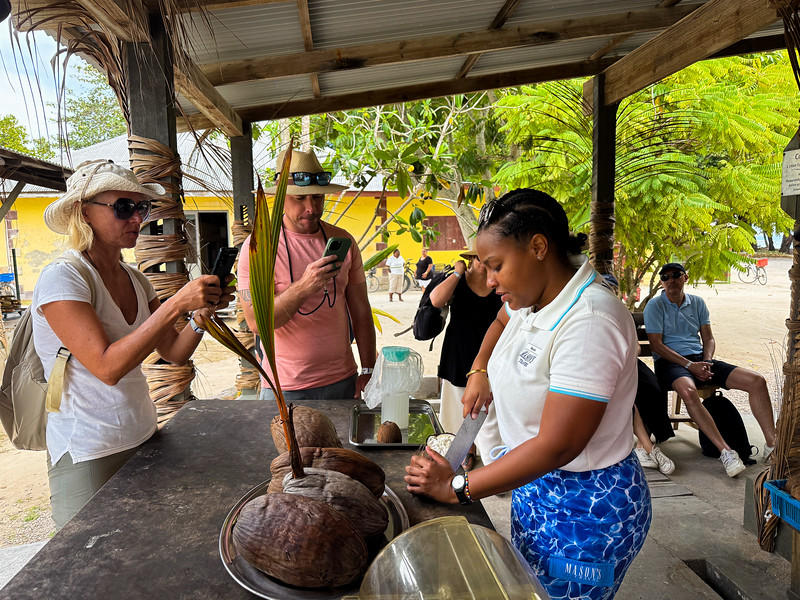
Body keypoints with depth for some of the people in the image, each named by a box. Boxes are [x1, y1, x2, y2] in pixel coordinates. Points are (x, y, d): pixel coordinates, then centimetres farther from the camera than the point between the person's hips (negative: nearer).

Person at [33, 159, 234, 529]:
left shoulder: (134, 280, 6)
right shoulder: (62, 278, -15)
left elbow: (175, 353, 4)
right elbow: (107, 367, -25)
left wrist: (204, 310, -14)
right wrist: (177, 304, -29)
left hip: (143, 439, 6)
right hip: (89, 455, -6)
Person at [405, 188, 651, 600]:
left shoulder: (589, 320, -29)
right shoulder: (534, 293, -1)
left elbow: (557, 445, -29)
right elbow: (501, 322, 25)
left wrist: (456, 487, -21)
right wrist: (479, 371, 7)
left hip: (586, 509, -8)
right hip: (536, 485, 8)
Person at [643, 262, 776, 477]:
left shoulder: (697, 303, 15)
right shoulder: (655, 305, -1)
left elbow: (708, 339, 15)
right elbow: (656, 345, -9)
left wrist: (706, 362, -6)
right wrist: (690, 365, -16)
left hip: (700, 359, 6)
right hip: (670, 362, -6)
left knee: (757, 381, -11)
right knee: (688, 391, -40)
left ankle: (772, 444, -5)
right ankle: (725, 451, -35)